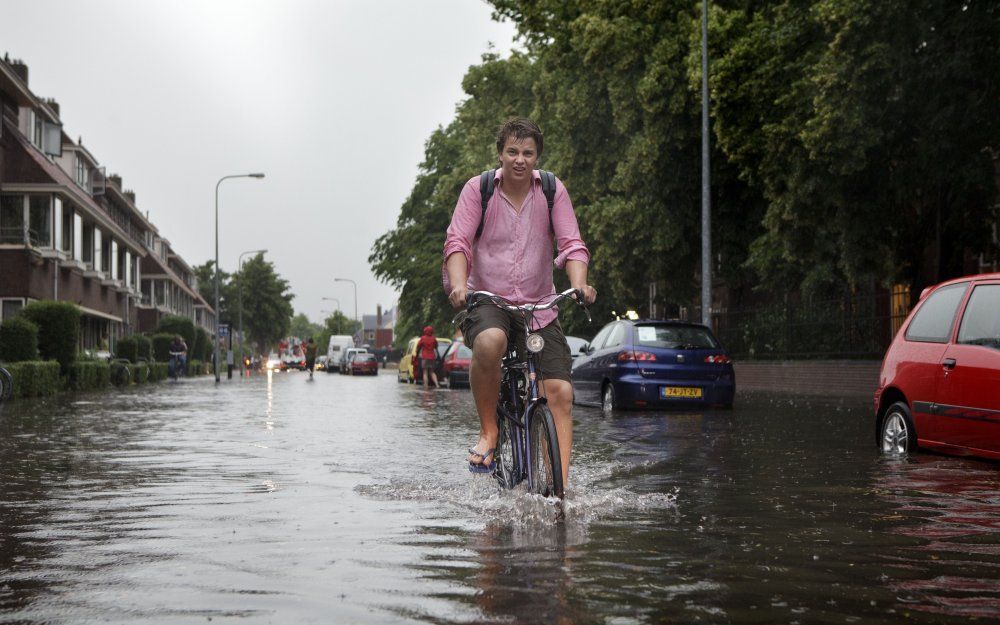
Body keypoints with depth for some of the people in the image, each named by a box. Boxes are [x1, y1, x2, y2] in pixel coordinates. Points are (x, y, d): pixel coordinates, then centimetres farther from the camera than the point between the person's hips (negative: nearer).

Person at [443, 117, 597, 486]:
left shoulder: (552, 191, 2)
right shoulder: (478, 189, -2)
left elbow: (572, 244, -5)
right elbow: (457, 241, -10)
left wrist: (579, 286, -25)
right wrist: (459, 285, -29)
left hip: (539, 307, 2)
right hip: (486, 302, -2)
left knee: (560, 393, -13)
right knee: (489, 342, -38)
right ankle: (488, 433, -18)